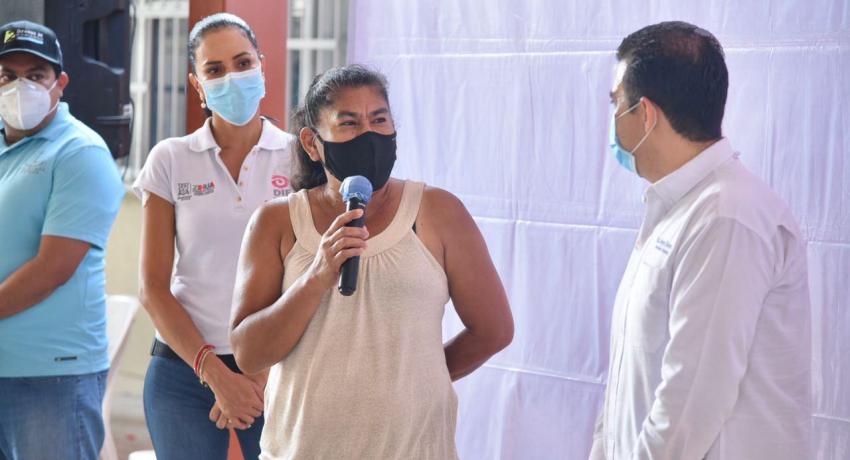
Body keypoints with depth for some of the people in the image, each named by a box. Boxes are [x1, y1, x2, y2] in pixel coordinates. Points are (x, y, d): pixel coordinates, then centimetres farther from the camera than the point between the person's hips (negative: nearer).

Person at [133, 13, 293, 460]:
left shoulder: (301, 158, 3)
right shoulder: (170, 160, 3)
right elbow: (153, 288, 1)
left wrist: (264, 375, -8)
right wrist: (216, 373, -9)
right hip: (185, 369, 0)